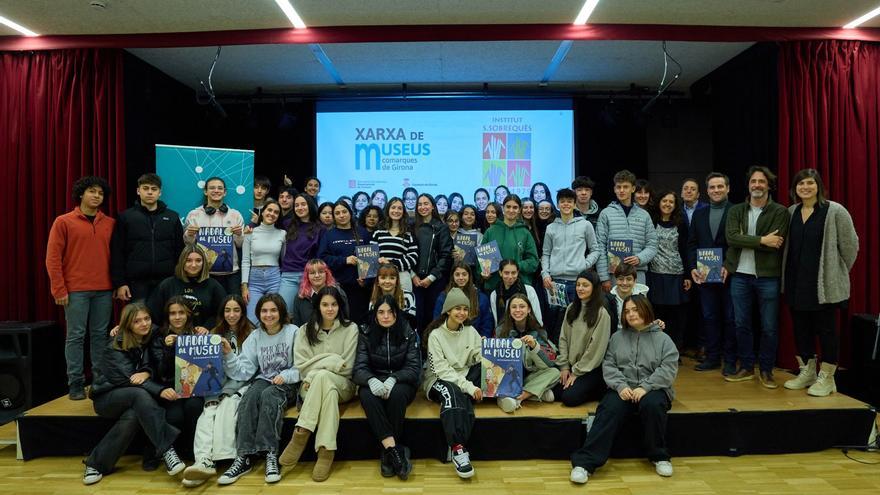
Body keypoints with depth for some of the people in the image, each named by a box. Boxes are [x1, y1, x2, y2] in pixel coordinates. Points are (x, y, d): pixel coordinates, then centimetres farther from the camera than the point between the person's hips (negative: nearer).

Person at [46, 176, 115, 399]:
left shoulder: (111, 224, 9)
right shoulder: (63, 222, 1)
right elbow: (53, 258, -2)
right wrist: (59, 289, -7)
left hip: (104, 290, 3)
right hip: (75, 290, -3)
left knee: (100, 335, 6)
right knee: (76, 336, 1)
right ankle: (76, 383, 8)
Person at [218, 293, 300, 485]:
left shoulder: (293, 332, -2)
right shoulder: (255, 337, 10)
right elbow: (245, 371, 1)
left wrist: (286, 375, -21)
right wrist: (229, 355, -13)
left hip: (288, 383, -3)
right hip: (264, 380, 3)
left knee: (268, 395, -35)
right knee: (249, 396, -30)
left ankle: (271, 455, -33)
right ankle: (243, 457, -33)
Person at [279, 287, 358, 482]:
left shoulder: (350, 329, 2)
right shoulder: (306, 330, 8)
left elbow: (347, 368, -4)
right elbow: (301, 367, -2)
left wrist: (317, 368, -11)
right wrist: (333, 361, -13)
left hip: (343, 386, -1)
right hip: (311, 387, 1)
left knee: (322, 377, -36)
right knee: (328, 392, -36)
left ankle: (301, 433, -33)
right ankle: (326, 450, -39)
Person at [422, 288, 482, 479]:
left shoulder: (471, 331, 8)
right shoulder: (435, 334, -6)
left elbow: (483, 359, -1)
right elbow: (441, 369, -16)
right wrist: (468, 387, -26)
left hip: (464, 377, 5)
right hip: (439, 380, -5)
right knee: (452, 392, -38)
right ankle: (458, 449, -44)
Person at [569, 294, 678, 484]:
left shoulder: (663, 339, 11)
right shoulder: (617, 337, 15)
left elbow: (668, 369, -3)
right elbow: (609, 366, 5)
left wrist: (645, 387, -18)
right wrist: (621, 386, -15)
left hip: (652, 389, 0)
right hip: (622, 388, 1)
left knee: (652, 405, -35)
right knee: (610, 410, -30)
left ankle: (659, 456, -12)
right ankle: (585, 462, -37)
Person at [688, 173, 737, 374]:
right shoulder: (699, 214, 11)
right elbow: (692, 244, 9)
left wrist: (729, 267, -16)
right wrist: (693, 268, -2)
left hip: (729, 274, -4)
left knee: (730, 318, 5)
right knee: (709, 317, 9)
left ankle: (730, 360, 14)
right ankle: (712, 357, 19)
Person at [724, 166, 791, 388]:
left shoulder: (780, 212, -1)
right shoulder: (736, 210, 7)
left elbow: (776, 243, -14)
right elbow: (731, 237, -9)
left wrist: (746, 242, -9)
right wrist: (761, 240, -15)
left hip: (768, 276, -3)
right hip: (740, 275, 3)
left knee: (769, 327, 5)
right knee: (742, 324, 10)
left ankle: (766, 370, 20)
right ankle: (746, 367, 24)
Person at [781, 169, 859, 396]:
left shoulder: (835, 211, -7)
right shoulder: (791, 212, 7)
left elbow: (850, 245, -3)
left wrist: (839, 273, 3)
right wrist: (787, 276, 11)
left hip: (824, 284, -5)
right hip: (796, 283, 5)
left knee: (826, 330, 3)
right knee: (800, 328, 11)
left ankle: (826, 378, 14)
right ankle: (806, 373, 25)